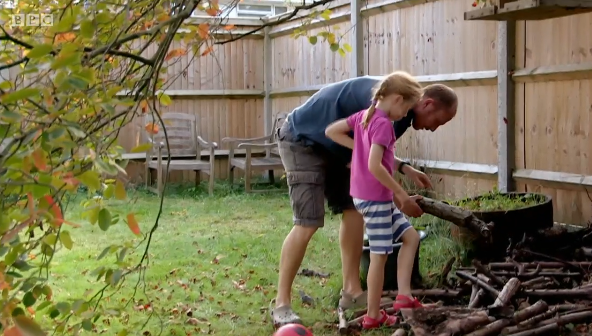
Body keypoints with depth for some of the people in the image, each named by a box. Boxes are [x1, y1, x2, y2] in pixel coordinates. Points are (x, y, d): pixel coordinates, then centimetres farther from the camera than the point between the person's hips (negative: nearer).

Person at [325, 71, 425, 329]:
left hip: (367, 195, 9)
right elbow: (374, 166, -26)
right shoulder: (383, 124, -18)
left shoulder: (364, 115, 9)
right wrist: (402, 196, -20)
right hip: (375, 197, -9)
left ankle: (403, 296, 8)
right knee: (380, 255, 0)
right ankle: (373, 316, 9)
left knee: (411, 237, 14)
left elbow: (331, 131, 13)